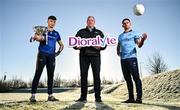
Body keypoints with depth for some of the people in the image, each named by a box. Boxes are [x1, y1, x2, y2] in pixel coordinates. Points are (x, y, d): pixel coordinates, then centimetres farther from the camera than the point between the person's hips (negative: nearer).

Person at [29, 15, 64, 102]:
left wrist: (58, 52, 11)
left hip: (51, 56, 4)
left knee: (51, 75, 3)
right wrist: (39, 38, -30)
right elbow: (35, 37, -8)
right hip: (42, 54, -4)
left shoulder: (56, 33, 20)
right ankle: (33, 95, -7)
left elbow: (61, 45, 27)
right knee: (38, 74, -9)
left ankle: (50, 95, 8)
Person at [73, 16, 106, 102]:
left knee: (96, 76, -6)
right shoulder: (81, 32, 19)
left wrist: (100, 47, -12)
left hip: (95, 55, 0)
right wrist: (77, 46, -11)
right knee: (83, 76, -2)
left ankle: (98, 97, -2)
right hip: (84, 55, 1)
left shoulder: (99, 32, 19)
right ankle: (83, 97, 4)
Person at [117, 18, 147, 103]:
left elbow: (139, 45, -5)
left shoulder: (134, 33, 8)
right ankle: (131, 98, 10)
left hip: (132, 57, -5)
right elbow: (118, 46, 35)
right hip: (123, 59, 5)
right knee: (127, 79, 5)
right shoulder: (120, 36, 22)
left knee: (136, 77, -10)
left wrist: (143, 40, -26)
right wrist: (118, 52, 14)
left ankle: (139, 98, -9)